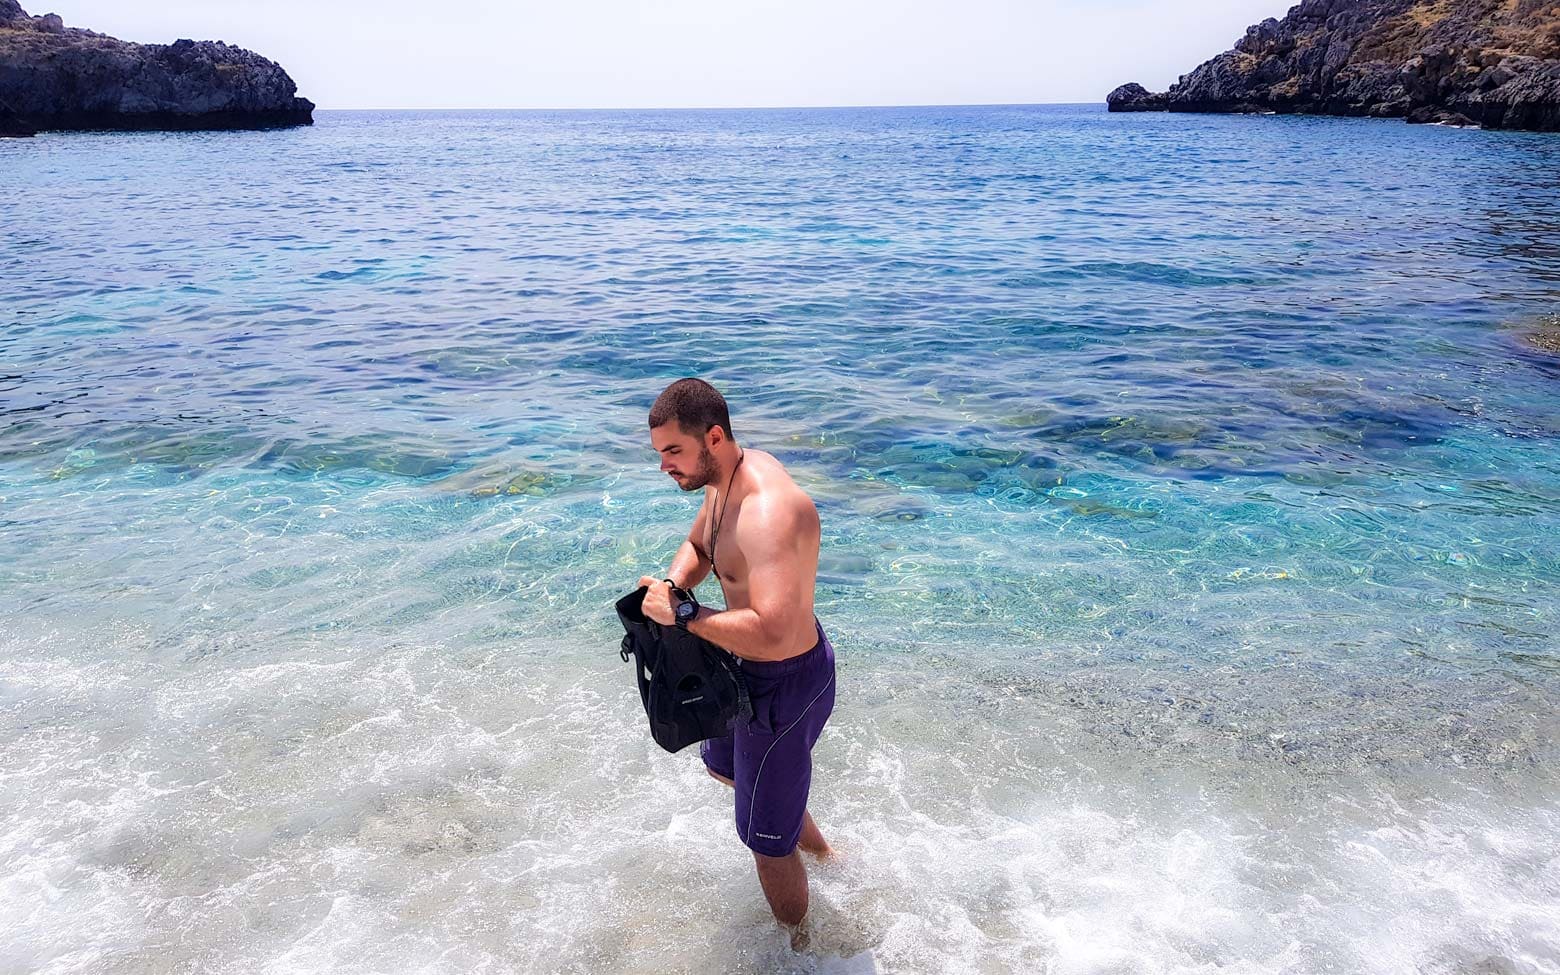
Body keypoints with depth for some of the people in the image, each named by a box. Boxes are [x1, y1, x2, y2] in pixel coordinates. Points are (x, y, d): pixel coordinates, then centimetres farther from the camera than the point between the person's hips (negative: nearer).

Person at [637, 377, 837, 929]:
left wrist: (682, 613, -33)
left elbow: (771, 634, -45)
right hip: (752, 671, 11)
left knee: (766, 842, 8)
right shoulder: (726, 474, -3)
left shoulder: (768, 512, -35)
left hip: (785, 684, -11)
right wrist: (672, 584, -6)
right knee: (723, 764, 36)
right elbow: (697, 545, 16)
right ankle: (820, 852, 56)